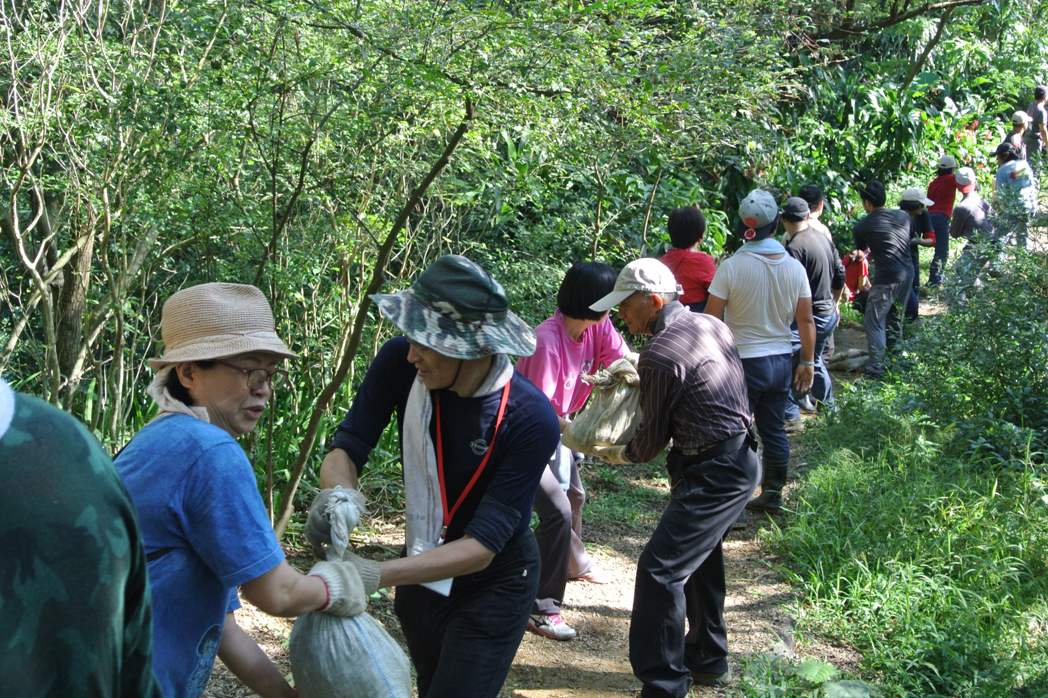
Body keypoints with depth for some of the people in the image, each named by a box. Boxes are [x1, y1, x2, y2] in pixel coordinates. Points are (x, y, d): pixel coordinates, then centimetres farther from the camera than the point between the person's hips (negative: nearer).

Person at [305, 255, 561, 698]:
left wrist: (379, 575, -43)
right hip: (422, 572, 5)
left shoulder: (530, 419, -31)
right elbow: (345, 448, -15)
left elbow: (482, 546, -31)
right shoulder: (401, 362, -20)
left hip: (492, 588, -5)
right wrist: (336, 494, -40)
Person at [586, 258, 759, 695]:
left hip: (714, 473, -11)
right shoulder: (711, 325, 8)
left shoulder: (659, 356, -19)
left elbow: (654, 438, -8)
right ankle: (707, 661, 39)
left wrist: (620, 455, 11)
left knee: (660, 570, -11)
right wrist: (637, 379, 20)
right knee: (700, 558, 23)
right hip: (740, 457, 11)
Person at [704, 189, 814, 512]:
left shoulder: (731, 267, -14)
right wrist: (808, 362, 14)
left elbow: (710, 321, -12)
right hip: (781, 361, 5)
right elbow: (806, 320, 4)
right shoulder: (794, 267, -2)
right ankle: (773, 494, 27)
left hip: (743, 362, -5)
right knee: (774, 430, 16)